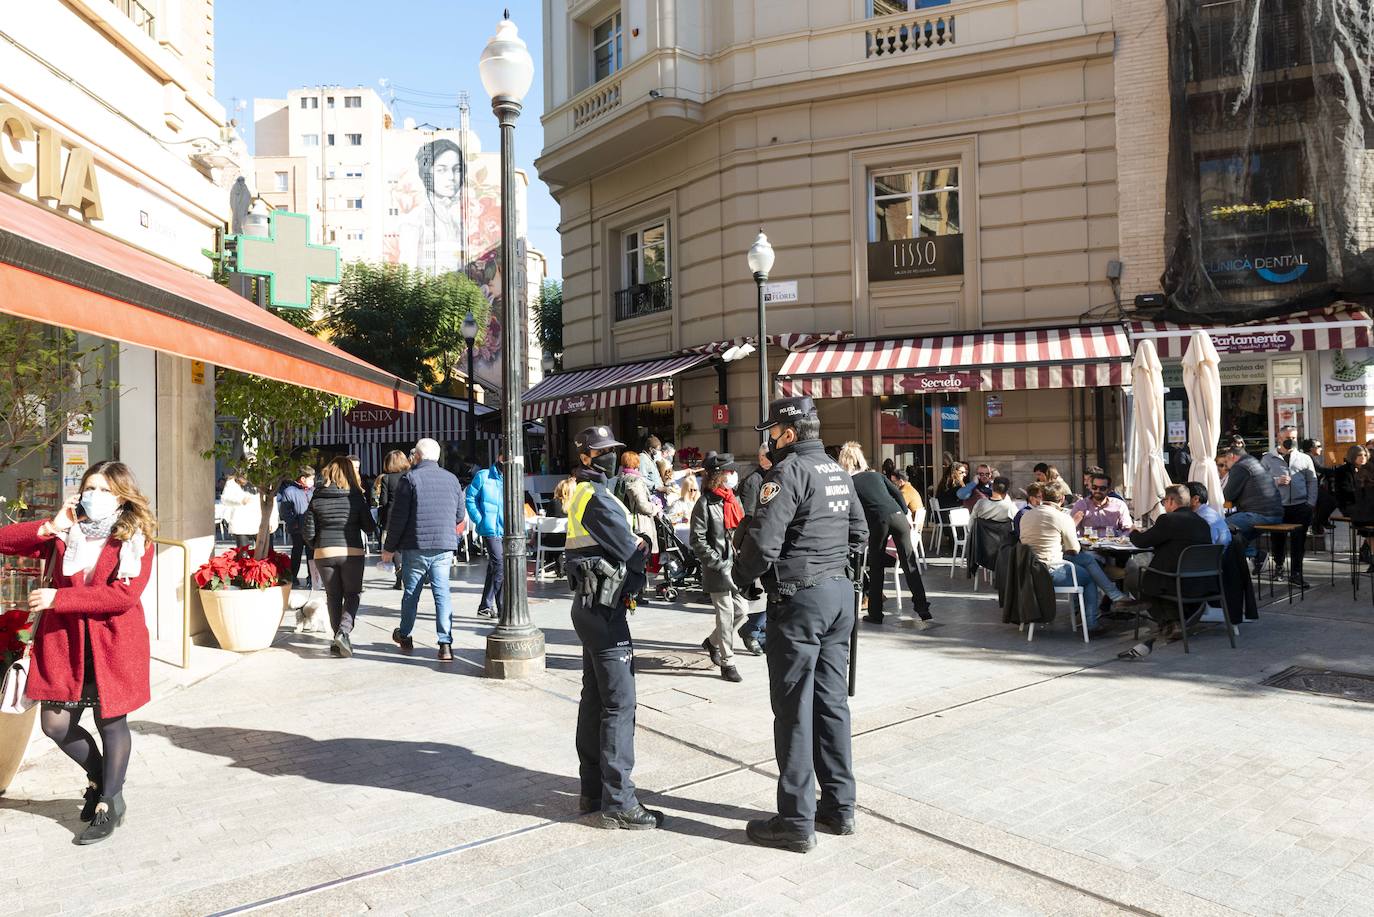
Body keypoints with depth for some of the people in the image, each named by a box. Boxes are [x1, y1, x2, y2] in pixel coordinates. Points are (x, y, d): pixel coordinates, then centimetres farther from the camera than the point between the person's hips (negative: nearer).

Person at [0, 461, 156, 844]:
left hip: (113, 643, -4)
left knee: (110, 722, 6)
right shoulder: (64, 533, 7)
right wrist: (49, 527, -14)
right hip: (64, 640, 5)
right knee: (55, 724, 8)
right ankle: (98, 777, 36)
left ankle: (108, 803, 24)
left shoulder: (135, 538, -7)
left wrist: (58, 597, -19)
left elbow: (125, 594, -19)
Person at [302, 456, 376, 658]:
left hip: (324, 553, 2)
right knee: (353, 594, 10)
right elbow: (369, 527, -2)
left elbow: (307, 530, 1)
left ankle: (339, 640, 15)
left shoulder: (317, 498, 2)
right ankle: (344, 631, -12)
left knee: (333, 596, 13)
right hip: (352, 552, -2)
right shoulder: (356, 497, -4)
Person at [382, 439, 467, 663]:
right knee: (442, 593, 2)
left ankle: (404, 636, 31)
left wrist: (389, 547, 3)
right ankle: (445, 644, -4)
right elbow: (460, 516, 14)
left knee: (411, 593, 13)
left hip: (415, 546, -3)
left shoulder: (409, 478, -5)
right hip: (444, 546, 3)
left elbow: (398, 516, -6)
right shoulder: (451, 478, 8)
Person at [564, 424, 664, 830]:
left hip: (589, 607, 11)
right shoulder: (597, 498, -17)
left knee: (594, 699, 15)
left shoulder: (580, 494, 14)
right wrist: (643, 545, 5)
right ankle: (617, 803, -1)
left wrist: (635, 545, -1)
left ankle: (593, 789, 24)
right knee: (619, 704, -6)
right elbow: (633, 551, -16)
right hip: (604, 610, -11)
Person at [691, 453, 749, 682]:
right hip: (717, 569, -7)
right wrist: (719, 563, -16)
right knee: (726, 614, -3)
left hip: (736, 566, 7)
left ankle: (712, 642, 30)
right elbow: (698, 541, -12)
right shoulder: (705, 504, -10)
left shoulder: (734, 500, 12)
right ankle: (727, 663, 10)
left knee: (742, 610, 9)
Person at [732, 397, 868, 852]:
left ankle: (797, 821, 6)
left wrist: (741, 574, -3)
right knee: (832, 700, 14)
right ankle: (839, 806, 24)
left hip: (798, 597, -8)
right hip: (840, 592, 8)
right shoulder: (839, 473, 12)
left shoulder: (789, 471, -14)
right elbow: (858, 533, 18)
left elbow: (763, 541, -20)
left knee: (794, 708, -1)